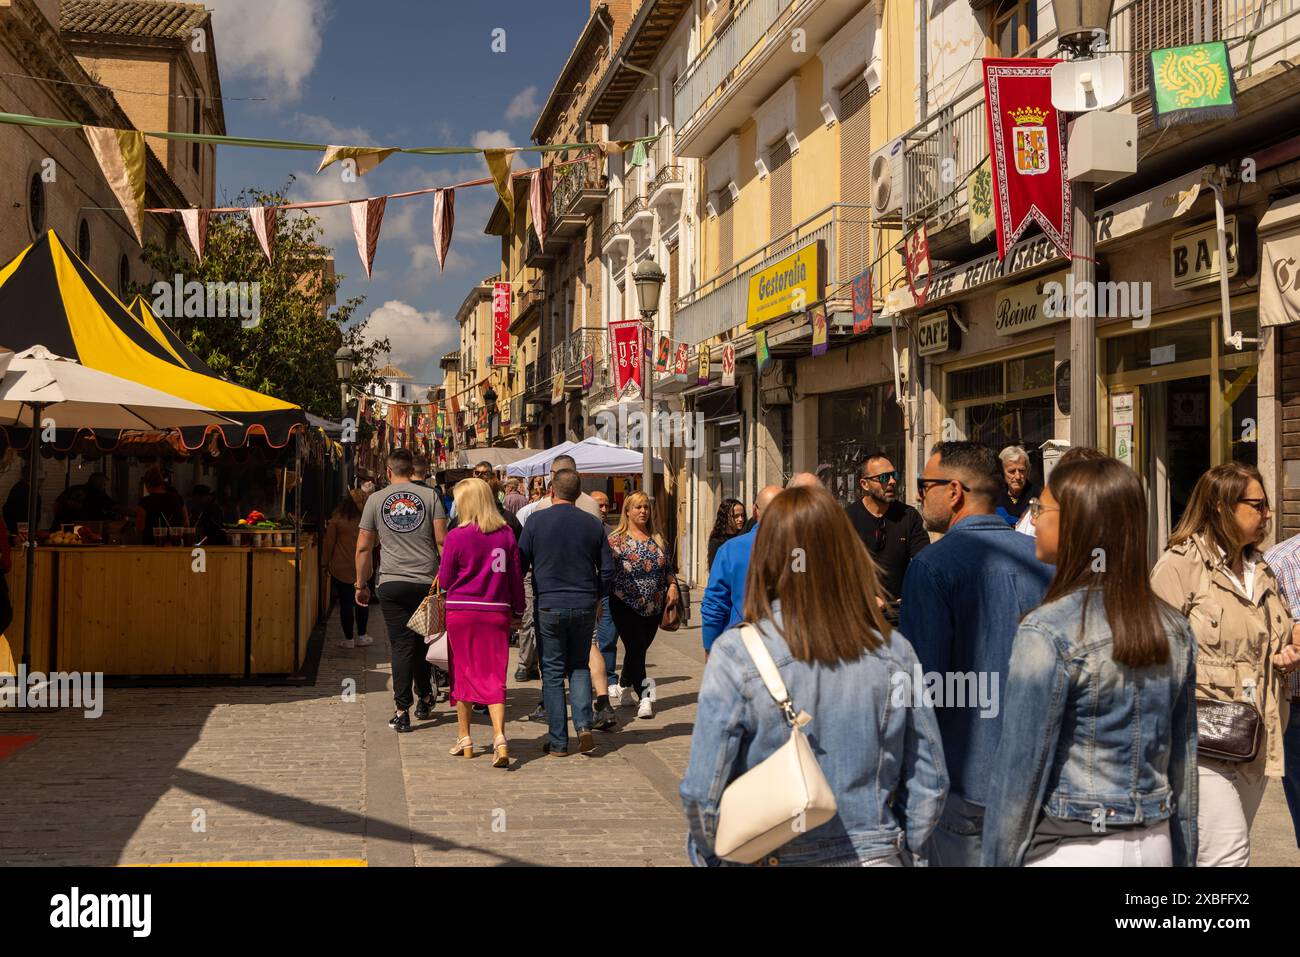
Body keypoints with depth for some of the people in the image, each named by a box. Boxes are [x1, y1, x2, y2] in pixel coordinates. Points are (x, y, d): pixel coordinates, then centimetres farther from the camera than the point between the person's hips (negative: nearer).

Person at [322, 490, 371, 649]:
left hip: (341, 569, -2)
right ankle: (361, 636, 19)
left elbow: (328, 543, -3)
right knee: (362, 602, 14)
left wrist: (325, 564, 7)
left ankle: (349, 639, 7)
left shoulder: (337, 520, -7)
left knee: (345, 603, 3)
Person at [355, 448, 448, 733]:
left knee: (401, 645, 1)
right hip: (426, 582, 1)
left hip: (392, 584, -1)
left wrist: (361, 584, 15)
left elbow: (364, 547, 7)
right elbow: (442, 540, -3)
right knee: (419, 643, 15)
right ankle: (425, 700, 24)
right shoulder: (429, 496, 3)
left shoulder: (376, 499, 5)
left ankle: (402, 712, -1)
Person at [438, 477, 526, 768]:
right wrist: (517, 610, 19)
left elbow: (445, 580, 0)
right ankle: (499, 737, -15)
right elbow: (516, 577, 7)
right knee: (494, 677, 2)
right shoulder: (506, 534, 1)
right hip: (497, 613, 2)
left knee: (463, 672, 12)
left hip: (461, 612, -1)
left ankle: (464, 738, 22)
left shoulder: (457, 536, -8)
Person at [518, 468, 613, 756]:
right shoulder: (593, 524, 3)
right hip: (584, 606, 2)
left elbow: (520, 563, -1)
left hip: (549, 606, -2)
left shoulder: (535, 521, -4)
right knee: (580, 667, 16)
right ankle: (584, 724, -3)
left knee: (552, 672, 5)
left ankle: (558, 741, 7)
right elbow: (607, 568, 6)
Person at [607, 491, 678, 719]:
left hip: (654, 606, 5)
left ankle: (625, 687, 31)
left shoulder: (657, 539, 13)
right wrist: (600, 600, -10)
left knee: (639, 648, 11)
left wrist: (672, 585, 2)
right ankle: (645, 694, -16)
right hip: (626, 604, -5)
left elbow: (667, 568, 19)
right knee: (635, 648, -11)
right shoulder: (616, 540, -3)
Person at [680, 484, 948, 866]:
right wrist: (900, 850, 13)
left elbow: (702, 794, -14)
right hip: (874, 854, 1)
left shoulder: (736, 655, -16)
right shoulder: (894, 652, -9)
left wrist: (708, 855, 3)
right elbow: (929, 783, -2)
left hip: (768, 858, -1)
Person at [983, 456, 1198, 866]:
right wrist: (1182, 855, 16)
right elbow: (1184, 760, 8)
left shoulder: (1047, 631, -18)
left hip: (1071, 847, -6)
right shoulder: (1173, 628, 1)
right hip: (1156, 845, 6)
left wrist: (999, 858, -6)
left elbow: (1020, 769, -15)